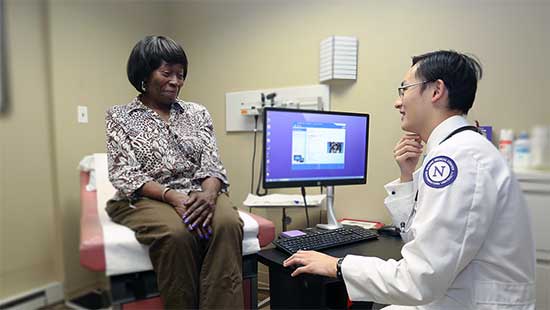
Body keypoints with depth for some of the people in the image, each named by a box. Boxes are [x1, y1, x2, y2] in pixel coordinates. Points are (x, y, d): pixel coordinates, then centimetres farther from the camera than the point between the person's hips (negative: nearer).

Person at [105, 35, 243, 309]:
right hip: (145, 199, -2)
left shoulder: (197, 112, 13)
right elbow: (124, 175, -5)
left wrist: (209, 193, -20)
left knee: (227, 223, -31)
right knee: (177, 234, -35)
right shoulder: (120, 116, 6)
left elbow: (212, 164, 4)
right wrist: (172, 196, -22)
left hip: (198, 195, 3)